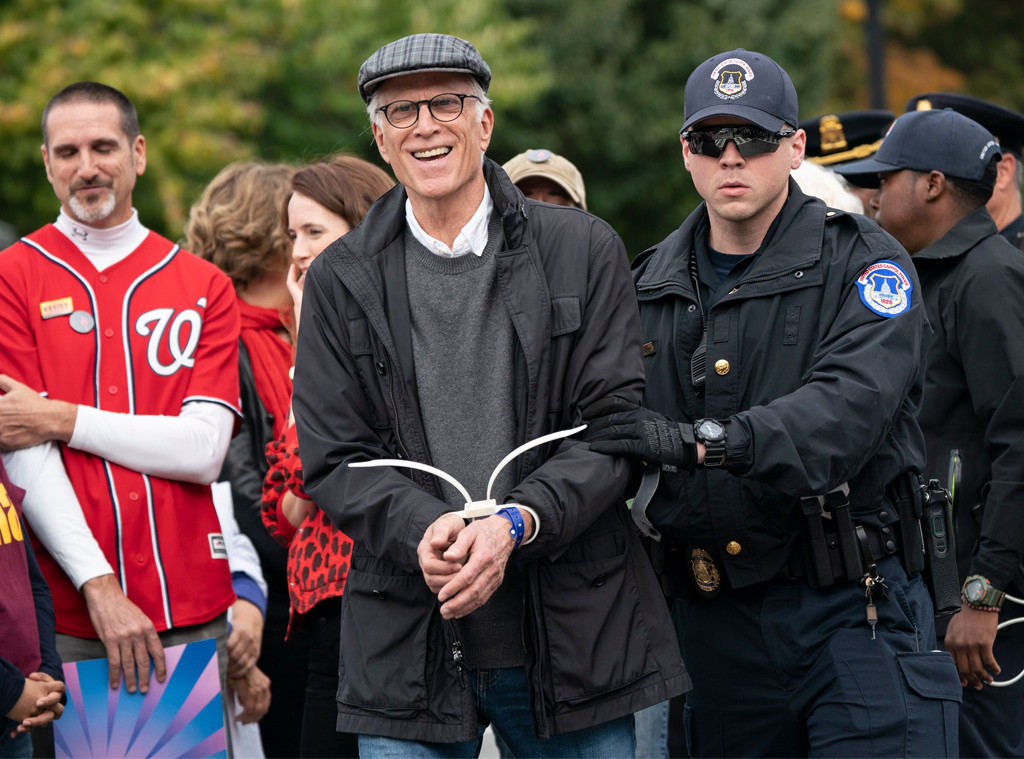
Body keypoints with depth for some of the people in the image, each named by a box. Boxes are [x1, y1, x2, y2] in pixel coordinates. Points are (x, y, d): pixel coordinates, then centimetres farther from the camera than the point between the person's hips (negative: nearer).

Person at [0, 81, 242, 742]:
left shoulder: (204, 287, 10)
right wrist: (100, 586, -14)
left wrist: (64, 419, -9)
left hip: (193, 613, 2)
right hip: (65, 617, -2)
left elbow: (204, 451, -2)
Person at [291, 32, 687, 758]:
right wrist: (420, 531, -17)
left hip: (573, 634, 0)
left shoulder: (584, 250, 4)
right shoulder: (341, 280, 6)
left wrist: (515, 523, -17)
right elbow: (333, 459, 2)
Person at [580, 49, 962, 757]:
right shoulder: (654, 284, 13)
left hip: (855, 614, -4)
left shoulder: (861, 262, -3)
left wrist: (703, 439, -31)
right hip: (717, 620, 5)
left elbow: (849, 406, -20)